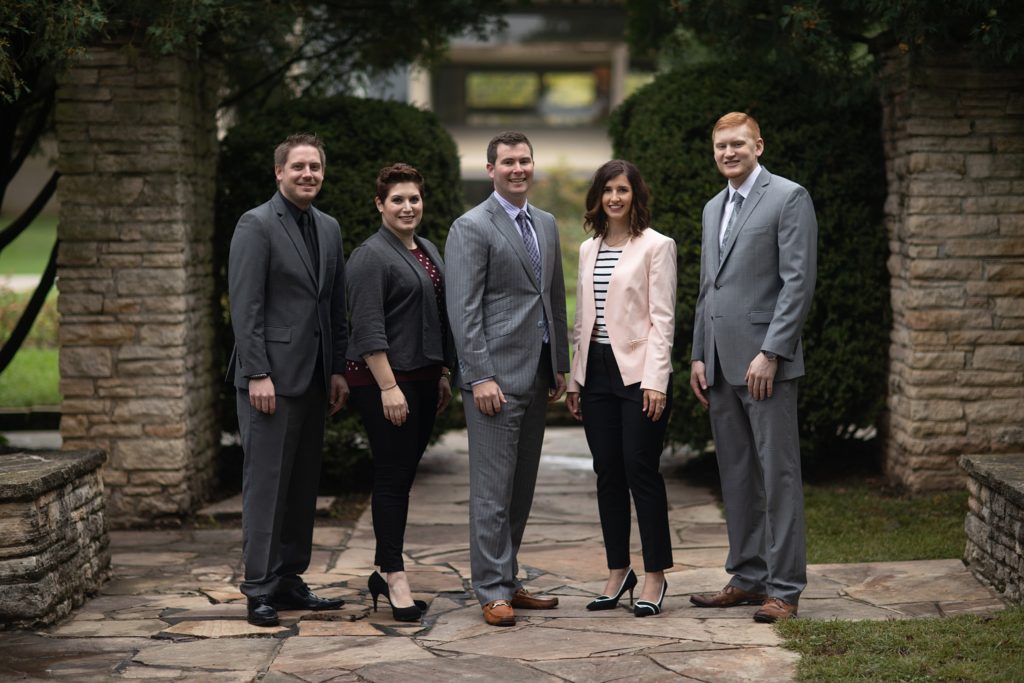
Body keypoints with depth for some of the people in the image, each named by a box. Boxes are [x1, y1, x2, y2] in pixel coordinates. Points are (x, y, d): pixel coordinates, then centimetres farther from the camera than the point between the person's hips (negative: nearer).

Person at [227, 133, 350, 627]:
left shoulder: (329, 229, 15)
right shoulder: (256, 226, -7)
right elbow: (245, 308, -12)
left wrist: (338, 369, 11)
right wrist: (258, 374, -17)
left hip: (314, 377, 7)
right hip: (272, 374, -7)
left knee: (303, 482, 9)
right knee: (266, 481, -5)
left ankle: (290, 580, 16)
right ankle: (260, 589, 0)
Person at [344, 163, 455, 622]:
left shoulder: (428, 251, 15)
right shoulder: (371, 257, -11)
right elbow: (369, 329, -17)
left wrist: (443, 374, 18)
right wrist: (388, 386, -21)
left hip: (423, 378, 8)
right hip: (384, 381, -8)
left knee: (403, 475, 11)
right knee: (393, 476, -5)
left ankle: (384, 573, 18)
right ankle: (395, 578, -1)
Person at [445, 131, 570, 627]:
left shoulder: (546, 225, 15)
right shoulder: (471, 228, -7)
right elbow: (464, 311, -13)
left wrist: (560, 366, 16)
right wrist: (481, 377, -18)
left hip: (536, 375, 7)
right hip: (496, 375, -7)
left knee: (522, 488, 11)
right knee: (493, 488, -5)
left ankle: (507, 581, 18)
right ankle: (492, 591, 0)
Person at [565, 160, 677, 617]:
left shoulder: (655, 246, -3)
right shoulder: (588, 250, 15)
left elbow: (662, 319, -8)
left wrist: (655, 380, -15)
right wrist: (575, 379, 13)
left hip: (637, 371, -6)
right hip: (597, 371, 6)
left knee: (641, 472, -6)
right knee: (608, 474, 7)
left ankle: (654, 577, 2)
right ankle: (617, 571, 16)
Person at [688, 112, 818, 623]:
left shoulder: (788, 198, -5)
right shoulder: (713, 208, 19)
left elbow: (799, 281, -12)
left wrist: (770, 353, -17)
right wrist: (699, 356, 14)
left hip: (765, 360, -8)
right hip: (721, 364, 8)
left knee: (778, 474, -5)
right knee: (736, 475, 11)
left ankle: (784, 587, -2)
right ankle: (747, 577, 18)